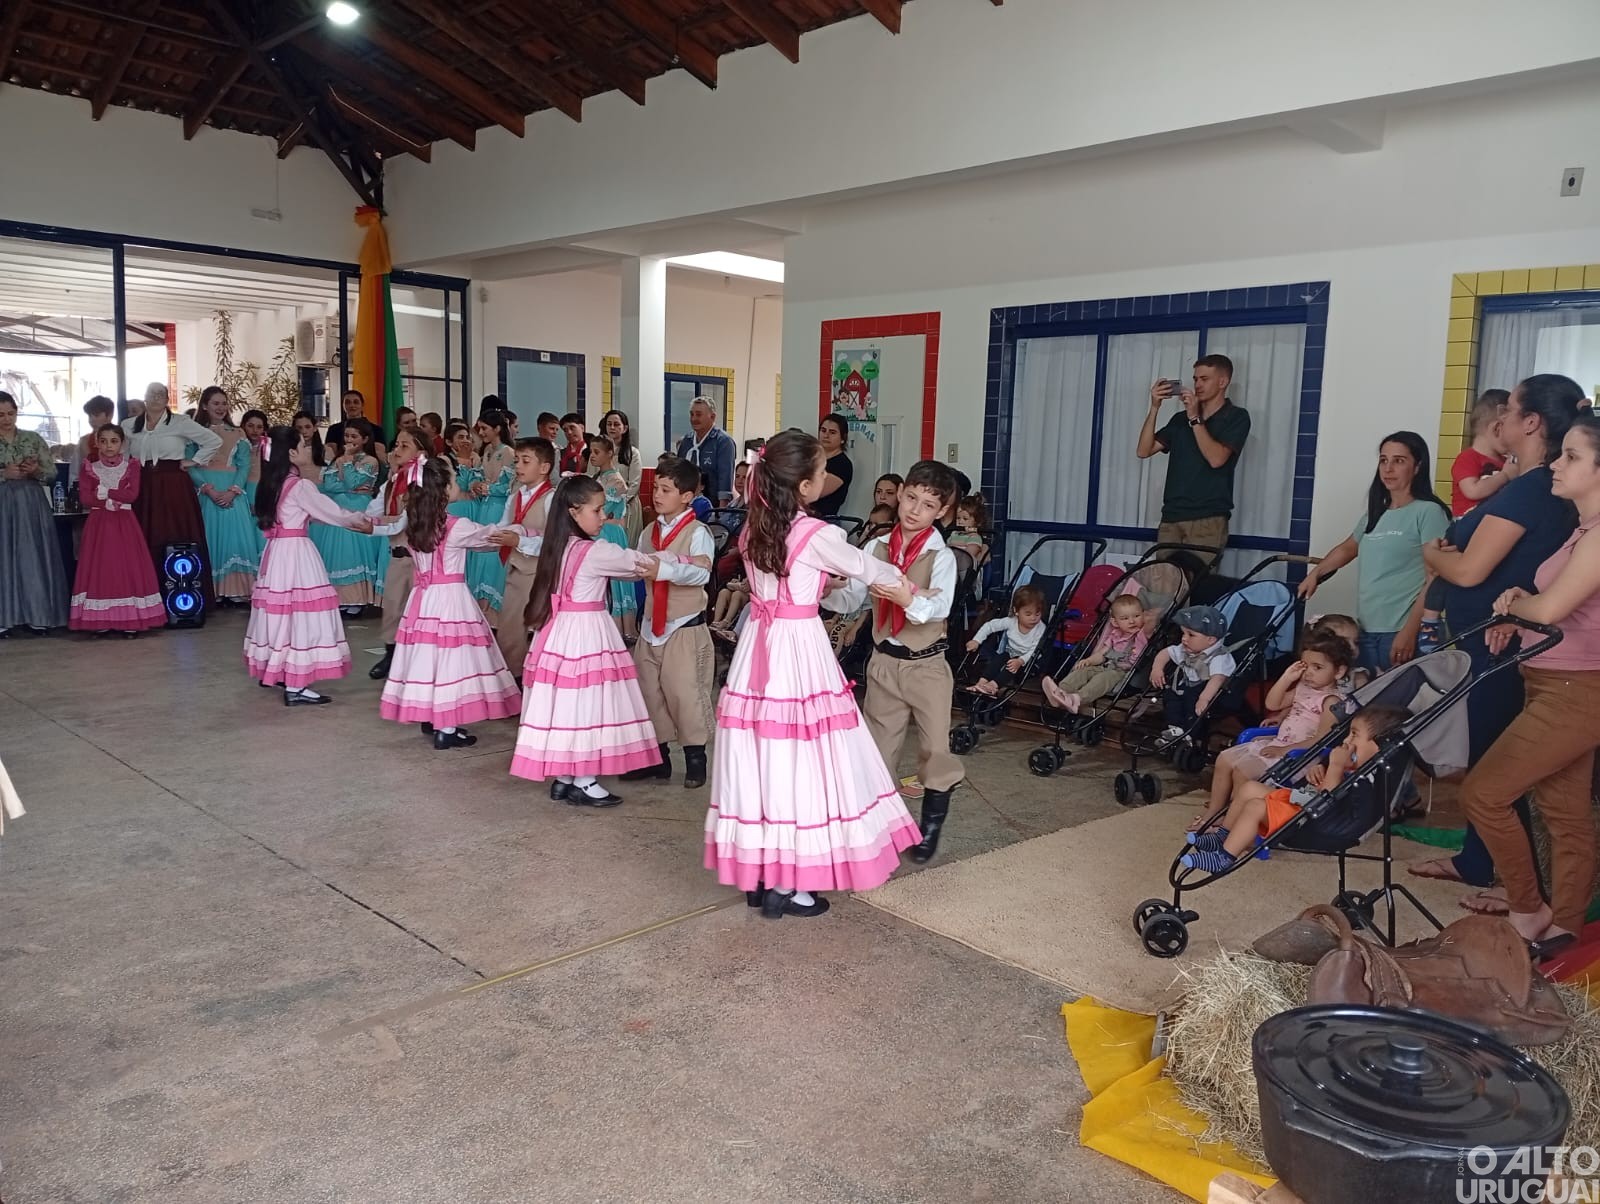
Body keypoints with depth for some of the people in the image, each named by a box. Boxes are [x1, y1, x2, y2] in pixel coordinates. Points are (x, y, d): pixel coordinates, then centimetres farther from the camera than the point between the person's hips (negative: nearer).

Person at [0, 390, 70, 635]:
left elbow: (52, 472, 8)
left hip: (32, 505, 2)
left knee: (34, 558, 2)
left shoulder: (33, 439, 8)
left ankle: (38, 616, 6)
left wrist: (36, 470, -11)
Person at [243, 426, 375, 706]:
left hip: (277, 551, 9)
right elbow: (330, 511, -7)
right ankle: (295, 687, -7)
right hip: (296, 552, -9)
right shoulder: (299, 485, -14)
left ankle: (276, 670, 30)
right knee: (299, 612, -7)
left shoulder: (273, 483, 12)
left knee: (282, 611, 18)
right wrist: (359, 521, 10)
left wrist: (352, 519, 18)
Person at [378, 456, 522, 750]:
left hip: (423, 597, 7)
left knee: (430, 653, 14)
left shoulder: (414, 525, 5)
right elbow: (492, 536, -2)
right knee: (450, 656, -2)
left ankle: (429, 717, 26)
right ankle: (447, 729, 1)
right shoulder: (457, 527, -14)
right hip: (451, 597, -7)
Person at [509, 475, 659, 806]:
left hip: (560, 631, 8)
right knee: (586, 704, -1)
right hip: (586, 633, -8)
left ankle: (563, 779, 19)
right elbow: (640, 563, -8)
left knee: (567, 703, 11)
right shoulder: (595, 551, -14)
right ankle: (584, 784, 6)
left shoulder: (559, 547, 10)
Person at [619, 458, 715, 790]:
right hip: (651, 623, 7)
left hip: (685, 625, -7)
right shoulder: (649, 532, 11)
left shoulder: (697, 532, -10)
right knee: (648, 690, 10)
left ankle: (695, 757, 9)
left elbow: (701, 573, -25)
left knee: (684, 691, -5)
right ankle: (658, 756, 22)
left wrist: (665, 568, -38)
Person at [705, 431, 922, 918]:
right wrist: (899, 582, 24)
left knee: (763, 758, 13)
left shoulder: (754, 528, 7)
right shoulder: (817, 535, -14)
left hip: (758, 648, 7)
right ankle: (787, 884, 9)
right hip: (799, 651, -7)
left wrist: (877, 582, 18)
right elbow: (863, 566, 2)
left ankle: (757, 872, 23)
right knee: (797, 762, 2)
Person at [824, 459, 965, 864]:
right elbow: (848, 600, -1)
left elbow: (937, 609, -24)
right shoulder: (876, 547, 1)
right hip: (884, 661, 3)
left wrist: (907, 596, -42)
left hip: (926, 663, -3)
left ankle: (932, 822, 19)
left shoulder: (941, 556, -10)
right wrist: (826, 590, -22)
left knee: (935, 745, 1)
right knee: (878, 744, 13)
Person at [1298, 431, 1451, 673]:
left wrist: (1410, 632, -17)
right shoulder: (1375, 513, 15)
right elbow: (1348, 548, 35)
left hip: (1401, 633, -7)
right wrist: (1315, 573, 23)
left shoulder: (1428, 512, -5)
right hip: (1366, 631, 7)